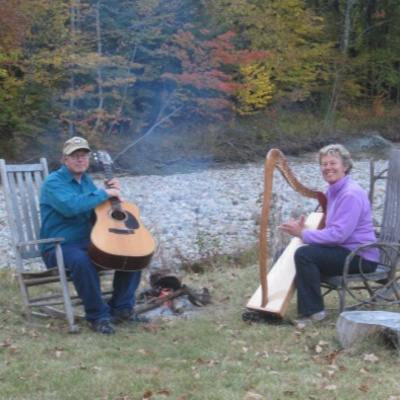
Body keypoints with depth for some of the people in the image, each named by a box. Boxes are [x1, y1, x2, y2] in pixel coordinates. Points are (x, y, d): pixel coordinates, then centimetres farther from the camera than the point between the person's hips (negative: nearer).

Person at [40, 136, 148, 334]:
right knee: (82, 261, -40)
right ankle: (98, 315, -23)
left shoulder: (86, 180, 13)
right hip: (60, 247, -8)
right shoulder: (54, 182, -12)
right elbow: (71, 206, -32)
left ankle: (122, 308, 2)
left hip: (90, 242, 8)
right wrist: (104, 193, -24)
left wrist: (111, 193, -1)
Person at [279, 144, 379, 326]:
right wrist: (302, 227, -6)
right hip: (342, 250, 10)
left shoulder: (351, 194, -19)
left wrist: (303, 233, -21)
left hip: (361, 257, -10)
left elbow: (338, 234, -26)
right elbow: (326, 226, 13)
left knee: (304, 254, -27)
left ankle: (314, 312, -18)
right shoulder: (332, 191, 11)